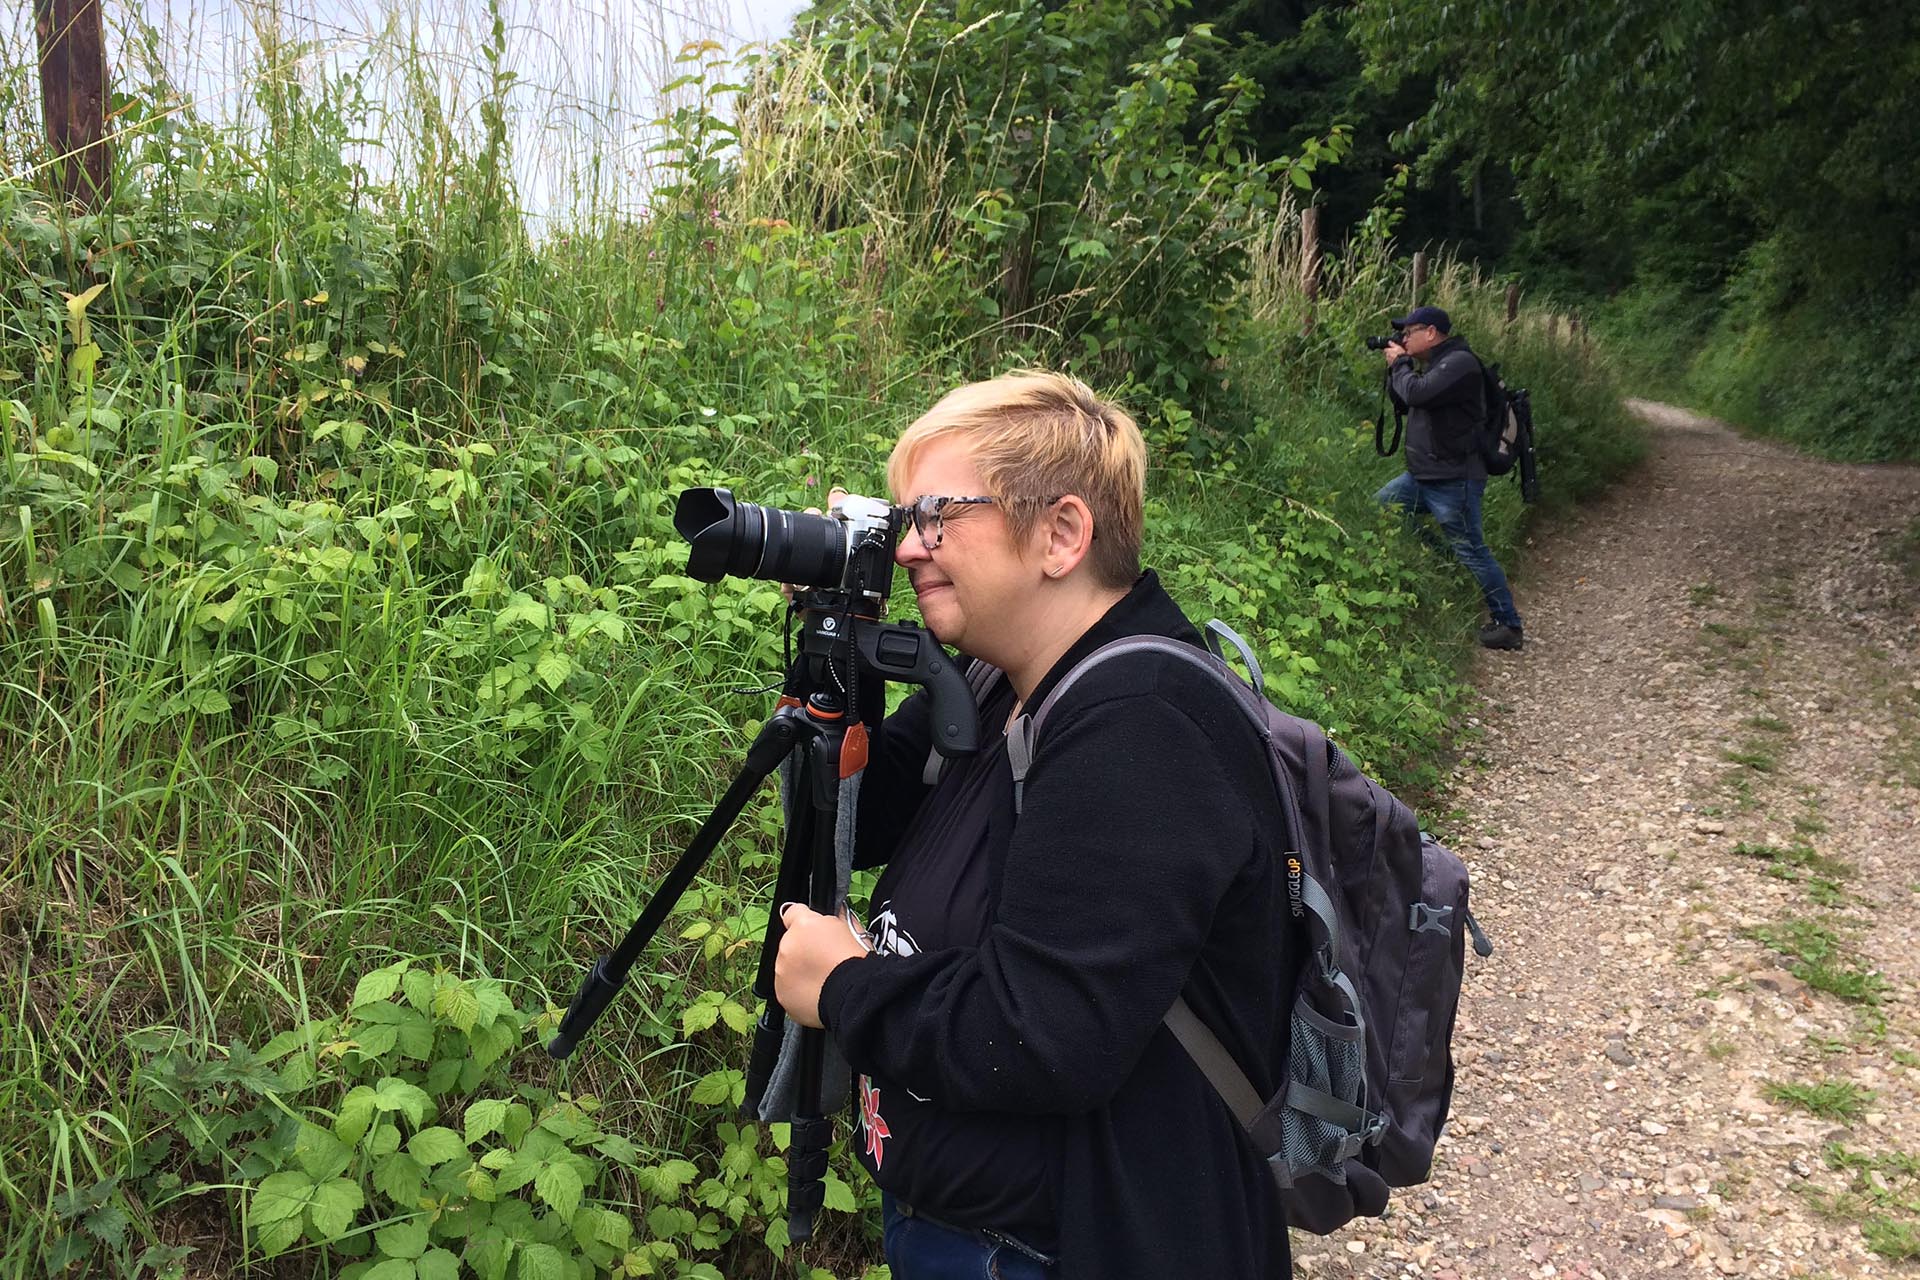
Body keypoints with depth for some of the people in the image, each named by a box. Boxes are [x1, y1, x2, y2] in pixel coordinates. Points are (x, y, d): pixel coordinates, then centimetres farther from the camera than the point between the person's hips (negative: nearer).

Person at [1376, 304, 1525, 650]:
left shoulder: (1460, 362, -16)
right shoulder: (1437, 363, 14)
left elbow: (1417, 394, -28)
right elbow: (1403, 402, 20)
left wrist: (1400, 363, -10)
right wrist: (1395, 367, 5)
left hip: (1452, 482, -10)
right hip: (1423, 476, 10)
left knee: (1472, 552, -6)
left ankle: (1509, 625, 3)